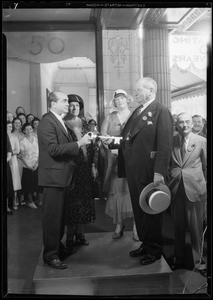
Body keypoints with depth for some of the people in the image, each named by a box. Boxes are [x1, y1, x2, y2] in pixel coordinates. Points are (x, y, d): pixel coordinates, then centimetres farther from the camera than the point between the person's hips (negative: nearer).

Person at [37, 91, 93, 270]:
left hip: (64, 176, 10)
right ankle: (50, 255, 12)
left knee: (60, 215, 19)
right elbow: (54, 149, -24)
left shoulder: (60, 122, 17)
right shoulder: (47, 123, -14)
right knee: (52, 216, 0)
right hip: (53, 176, -10)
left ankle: (58, 246, 35)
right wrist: (78, 144, -23)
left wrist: (82, 142, 7)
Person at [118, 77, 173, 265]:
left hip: (149, 172, -7)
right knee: (138, 209, 16)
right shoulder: (137, 112, 17)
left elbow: (165, 144, -17)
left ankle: (155, 249, 24)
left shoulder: (161, 111, -9)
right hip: (133, 170, 8)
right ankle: (145, 244, 33)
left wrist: (159, 172, -22)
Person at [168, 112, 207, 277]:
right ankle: (179, 259, 29)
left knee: (196, 227, 4)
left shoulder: (201, 141, 0)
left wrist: (205, 186, 7)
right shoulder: (171, 141, 3)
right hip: (176, 188, 2)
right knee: (178, 227, 12)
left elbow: (206, 165, 6)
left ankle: (199, 262, 22)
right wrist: (169, 178, 4)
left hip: (195, 188, -1)